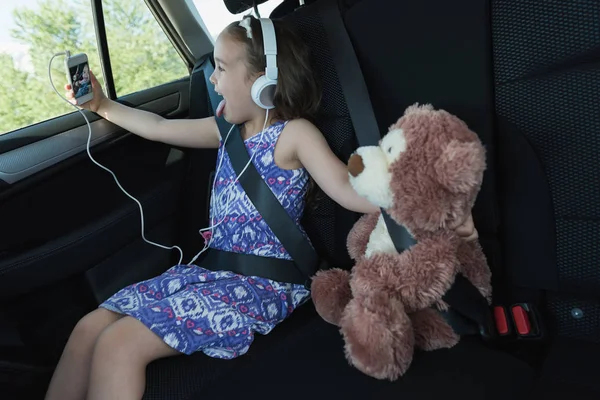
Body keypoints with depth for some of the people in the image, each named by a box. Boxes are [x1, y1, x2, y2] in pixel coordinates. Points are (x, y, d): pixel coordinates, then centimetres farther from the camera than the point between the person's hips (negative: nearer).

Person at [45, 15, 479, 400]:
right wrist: (104, 105, 29)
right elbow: (160, 126, 25)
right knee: (91, 328, 0)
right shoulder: (228, 129, 14)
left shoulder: (293, 133, -8)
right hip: (213, 270, 8)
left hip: (262, 285, -8)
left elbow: (347, 189, -20)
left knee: (118, 346, -19)